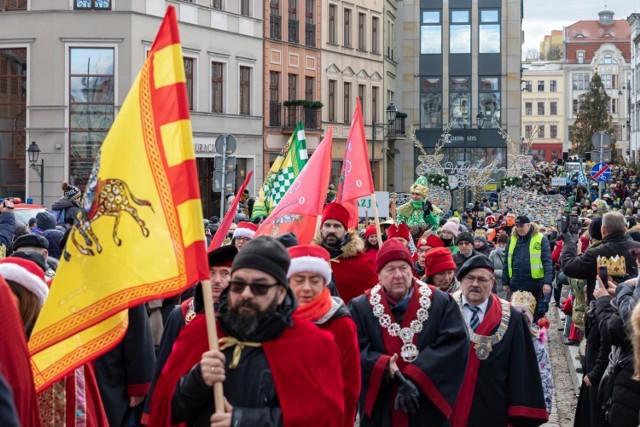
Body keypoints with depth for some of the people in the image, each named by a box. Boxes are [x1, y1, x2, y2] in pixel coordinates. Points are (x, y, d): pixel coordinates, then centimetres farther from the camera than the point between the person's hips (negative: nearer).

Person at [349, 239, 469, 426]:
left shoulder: (441, 303, -1)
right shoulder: (360, 307, 1)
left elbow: (456, 344, -12)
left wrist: (413, 377, -20)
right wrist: (385, 367, -24)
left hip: (428, 408, 0)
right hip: (380, 409, 1)